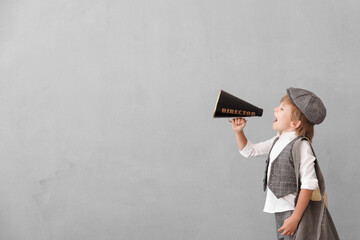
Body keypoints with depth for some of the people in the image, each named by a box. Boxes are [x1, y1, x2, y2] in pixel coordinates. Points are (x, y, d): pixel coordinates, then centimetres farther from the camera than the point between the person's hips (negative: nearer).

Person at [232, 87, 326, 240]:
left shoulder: (301, 145, -18)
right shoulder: (278, 141, 9)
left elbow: (309, 184, -21)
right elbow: (249, 151, 22)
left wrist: (295, 218, -22)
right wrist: (238, 131, 5)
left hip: (293, 210, -8)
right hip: (279, 210, 8)